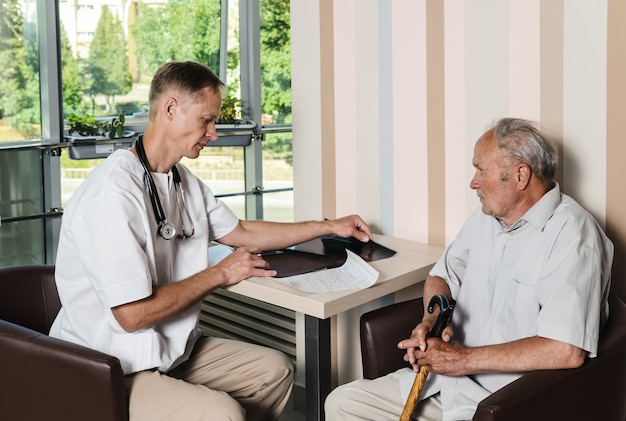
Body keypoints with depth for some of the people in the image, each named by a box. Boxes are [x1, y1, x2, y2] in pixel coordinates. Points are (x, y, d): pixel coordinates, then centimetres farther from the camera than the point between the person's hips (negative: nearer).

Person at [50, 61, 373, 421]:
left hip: (172, 349, 10)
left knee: (276, 370, 9)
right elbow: (133, 314, -26)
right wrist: (221, 275, -14)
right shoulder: (114, 194, -24)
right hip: (108, 374, -10)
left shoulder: (183, 181, 7)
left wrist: (329, 227, 21)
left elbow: (240, 231, 21)